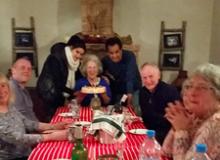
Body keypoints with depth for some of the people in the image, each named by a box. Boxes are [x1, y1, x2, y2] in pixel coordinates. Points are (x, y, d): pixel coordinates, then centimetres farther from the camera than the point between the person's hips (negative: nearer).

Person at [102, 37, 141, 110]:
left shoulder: (130, 56, -23)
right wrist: (106, 74, -15)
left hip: (133, 90, -3)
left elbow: (130, 76, -36)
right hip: (117, 93, 3)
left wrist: (129, 93, -48)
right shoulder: (105, 60, -12)